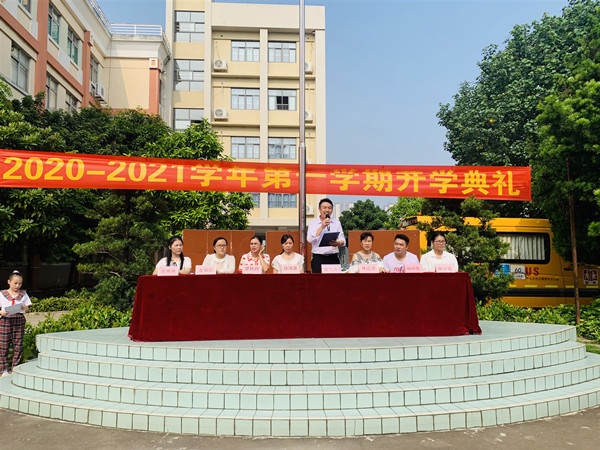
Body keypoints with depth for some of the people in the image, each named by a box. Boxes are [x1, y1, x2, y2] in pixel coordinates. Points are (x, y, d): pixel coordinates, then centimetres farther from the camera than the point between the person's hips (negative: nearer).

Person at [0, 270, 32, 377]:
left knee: (18, 345, 3)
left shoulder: (23, 294, 7)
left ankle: (15, 368, 14)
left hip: (19, 320, 2)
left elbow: (27, 308, 9)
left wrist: (24, 308, -12)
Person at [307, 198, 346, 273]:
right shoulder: (313, 222, 5)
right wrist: (322, 227, -15)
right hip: (318, 258, -2)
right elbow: (310, 239, -9)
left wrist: (338, 243, -18)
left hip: (333, 258, 2)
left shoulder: (337, 223, 10)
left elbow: (343, 241, 5)